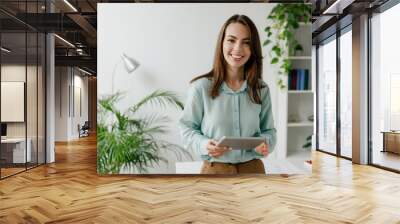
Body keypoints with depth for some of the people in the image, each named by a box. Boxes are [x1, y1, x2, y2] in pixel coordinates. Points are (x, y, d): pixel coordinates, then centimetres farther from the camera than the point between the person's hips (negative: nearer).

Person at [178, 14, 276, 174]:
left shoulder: (261, 89, -2)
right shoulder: (201, 87, -12)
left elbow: (268, 130, 7)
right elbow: (187, 127, -3)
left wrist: (266, 143, -13)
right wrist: (204, 144, -21)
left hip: (253, 168, 3)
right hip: (215, 169, -2)